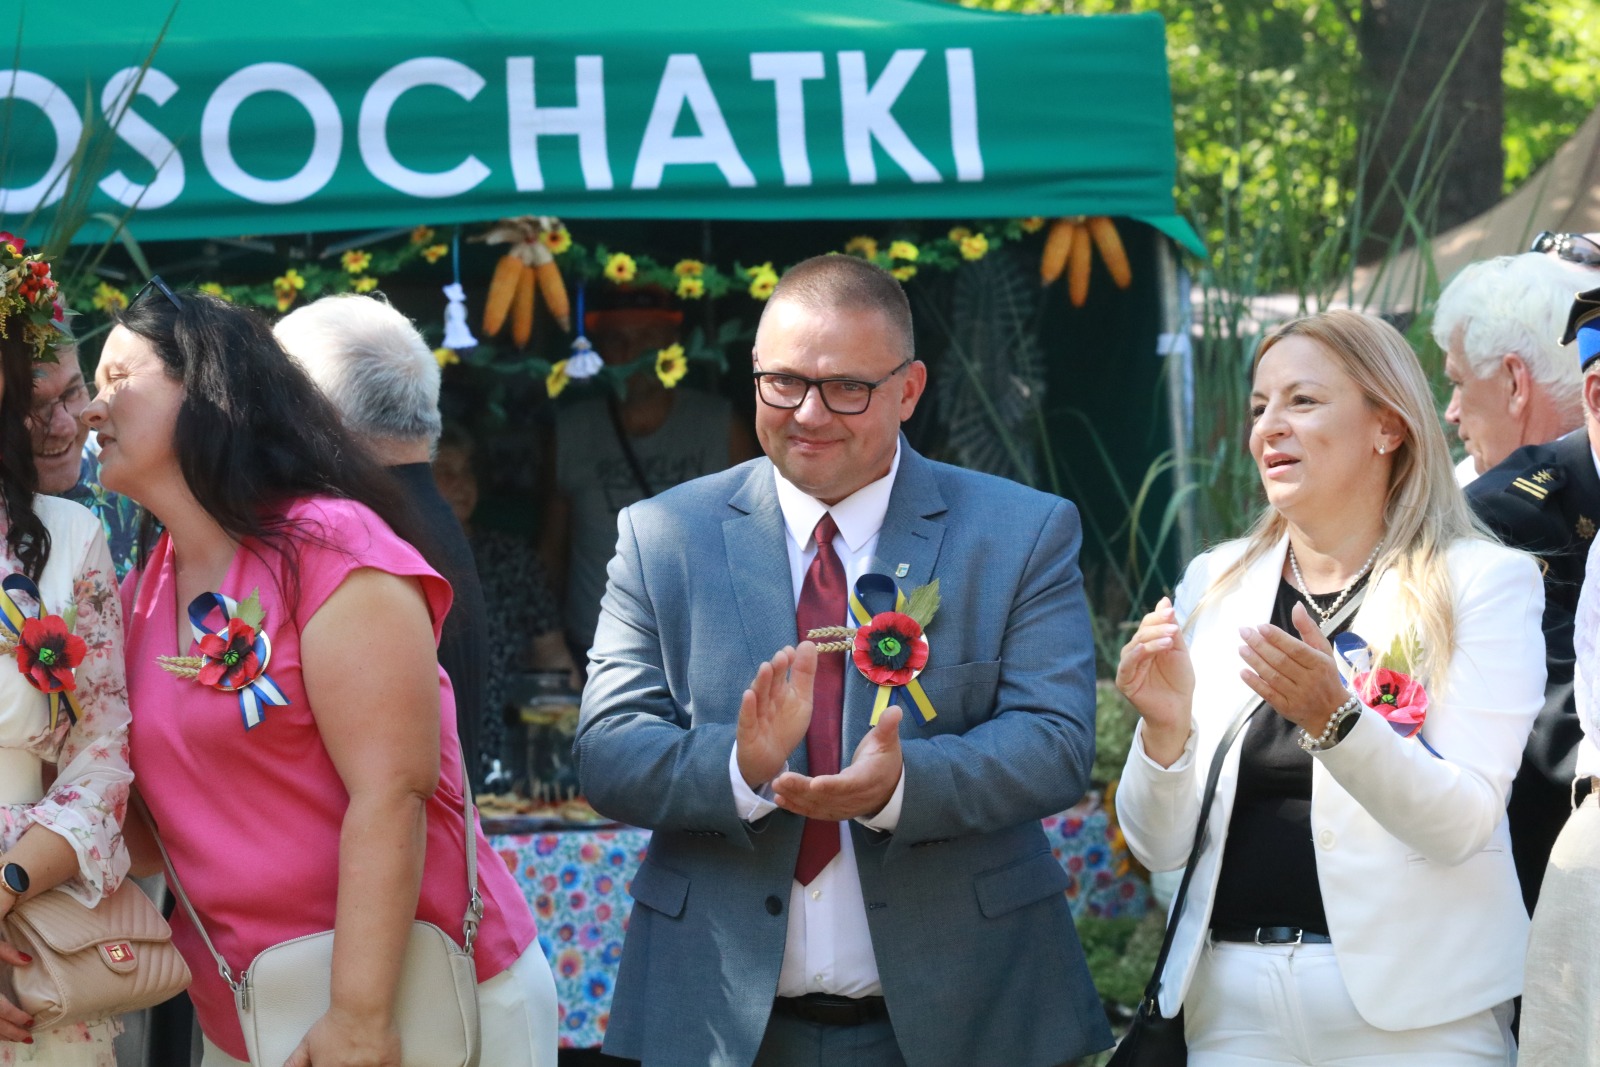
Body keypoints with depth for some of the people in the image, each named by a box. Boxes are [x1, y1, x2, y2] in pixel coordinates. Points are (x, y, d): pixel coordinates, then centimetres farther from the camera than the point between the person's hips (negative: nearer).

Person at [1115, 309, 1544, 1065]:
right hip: (1234, 996, 3)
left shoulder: (1483, 582, -4)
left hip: (1411, 1003, -3)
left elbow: (1462, 824, -13)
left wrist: (1334, 718, -26)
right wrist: (1164, 728, -14)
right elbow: (1160, 846, 5)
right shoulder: (1215, 584, 7)